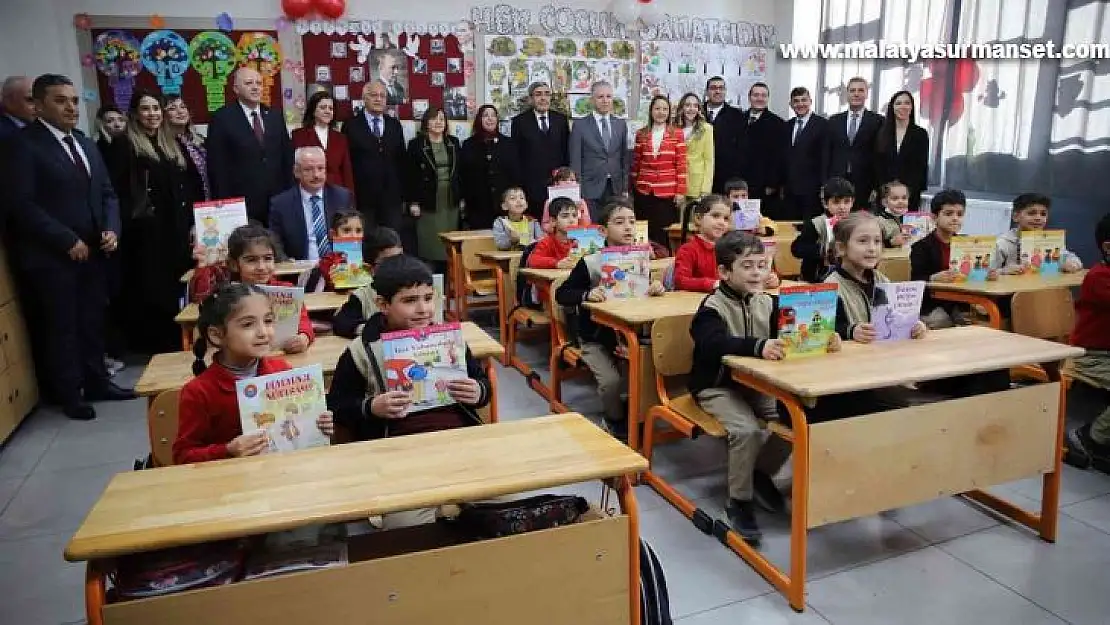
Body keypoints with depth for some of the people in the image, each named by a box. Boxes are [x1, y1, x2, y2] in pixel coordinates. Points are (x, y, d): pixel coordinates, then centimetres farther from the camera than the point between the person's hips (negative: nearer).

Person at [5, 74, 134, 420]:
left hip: (91, 251, 6)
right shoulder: (22, 143, -9)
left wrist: (111, 229, -2)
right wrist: (68, 240, -17)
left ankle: (96, 382, 28)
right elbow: (21, 204, -16)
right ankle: (69, 395, 19)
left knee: (92, 321, 14)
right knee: (60, 327, 5)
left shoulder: (86, 144, 15)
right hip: (51, 256, -6)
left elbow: (106, 193, 15)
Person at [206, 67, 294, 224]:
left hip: (278, 201, 4)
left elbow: (287, 157, 14)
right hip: (241, 204, -4)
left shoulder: (275, 115, 12)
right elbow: (217, 166, -5)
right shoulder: (222, 118, -2)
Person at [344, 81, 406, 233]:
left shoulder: (395, 124, 12)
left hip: (391, 196, 3)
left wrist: (402, 189, 8)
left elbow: (401, 158, 13)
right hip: (363, 196, -3)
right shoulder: (351, 125, 2)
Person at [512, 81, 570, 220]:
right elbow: (516, 156, 3)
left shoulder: (561, 119, 11)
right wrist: (517, 185, -1)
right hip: (531, 186, -2)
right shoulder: (520, 121, 4)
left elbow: (567, 151, 13)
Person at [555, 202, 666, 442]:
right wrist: (587, 294, -30)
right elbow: (561, 294, -12)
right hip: (596, 337, -4)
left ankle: (633, 414, 14)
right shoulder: (590, 263, -12)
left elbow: (651, 288, 12)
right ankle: (615, 420, 11)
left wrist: (658, 287, -12)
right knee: (611, 381, -21)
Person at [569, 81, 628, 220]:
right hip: (590, 189, -3)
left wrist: (625, 188, 8)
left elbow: (624, 157, 13)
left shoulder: (621, 124, 11)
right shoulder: (580, 126, -1)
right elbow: (575, 161, -2)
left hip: (615, 188, 3)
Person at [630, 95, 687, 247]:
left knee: (664, 232, -3)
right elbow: (635, 163, 13)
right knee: (645, 232, 1)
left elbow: (681, 165, 0)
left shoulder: (677, 134, 3)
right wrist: (631, 187, 11)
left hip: (668, 193, -2)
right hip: (644, 192, 2)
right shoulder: (641, 134, 8)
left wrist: (681, 191, -5)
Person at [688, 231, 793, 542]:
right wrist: (758, 347, -50)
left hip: (757, 383, 6)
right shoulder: (712, 307, -16)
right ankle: (739, 502, -8)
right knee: (747, 429, -29)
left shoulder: (767, 302, 4)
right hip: (717, 386, -6)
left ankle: (761, 473, 12)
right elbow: (714, 344, -35)